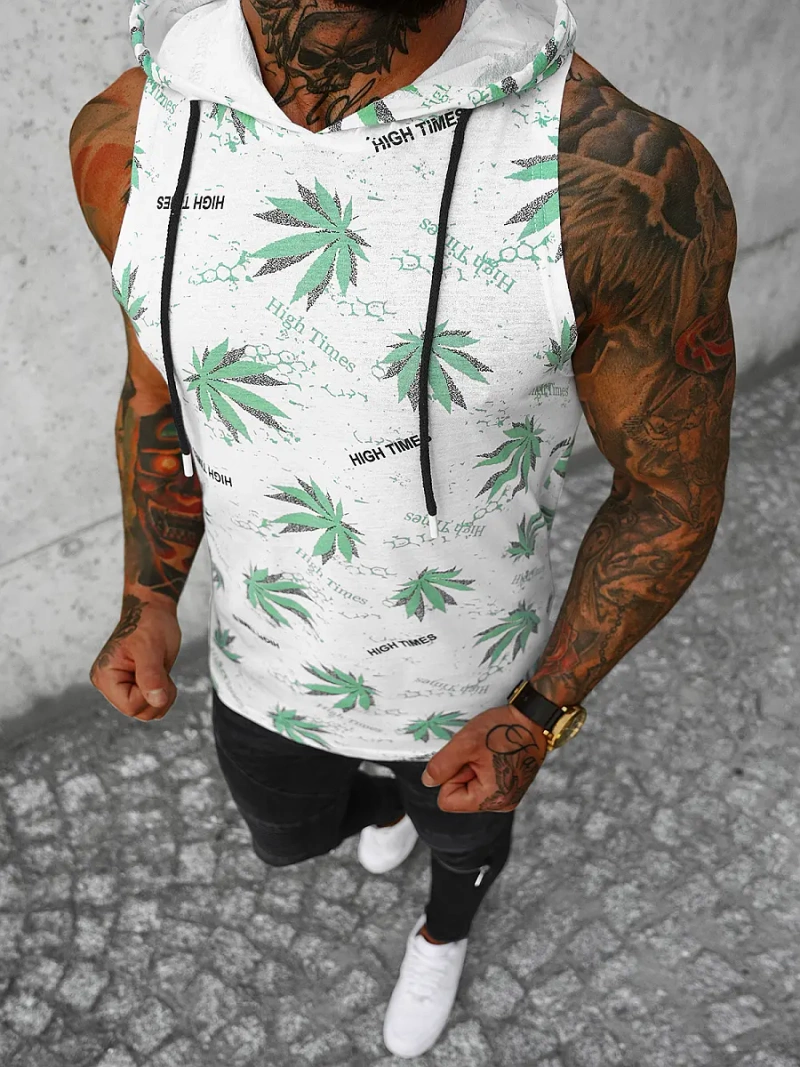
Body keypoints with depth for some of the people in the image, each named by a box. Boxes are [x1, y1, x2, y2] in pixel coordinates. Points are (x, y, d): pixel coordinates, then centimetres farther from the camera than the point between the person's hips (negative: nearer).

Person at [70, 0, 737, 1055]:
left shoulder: (635, 176, -35)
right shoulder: (136, 135, -22)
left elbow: (676, 489, -18)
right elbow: (164, 388, -2)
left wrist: (540, 718, -17)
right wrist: (147, 605, -10)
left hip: (472, 685, -2)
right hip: (267, 659, 3)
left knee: (461, 834, 32)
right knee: (290, 838, 35)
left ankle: (443, 930, 72)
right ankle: (385, 796, 72)